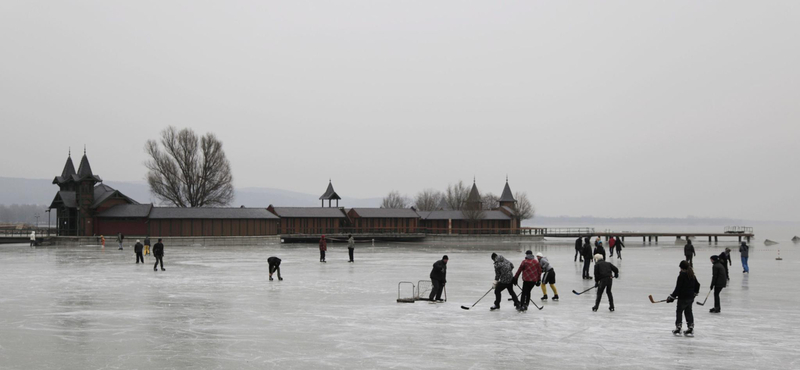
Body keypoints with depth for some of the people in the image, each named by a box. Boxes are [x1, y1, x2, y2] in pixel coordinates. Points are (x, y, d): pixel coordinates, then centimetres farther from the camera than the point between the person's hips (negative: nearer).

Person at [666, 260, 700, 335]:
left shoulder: (681, 276, -17)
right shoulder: (692, 275, 6)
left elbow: (678, 288, -17)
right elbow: (697, 285, 18)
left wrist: (672, 297, -12)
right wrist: (694, 293, 33)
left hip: (683, 298, -7)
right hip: (691, 297, 7)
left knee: (679, 311, 5)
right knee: (688, 311, 15)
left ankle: (678, 328, 6)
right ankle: (690, 328, 13)